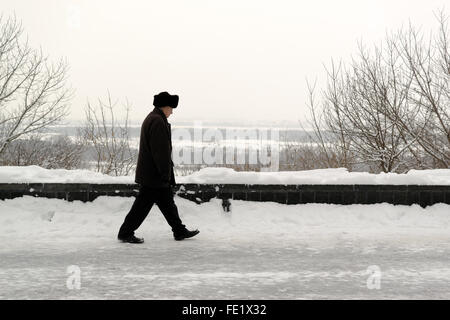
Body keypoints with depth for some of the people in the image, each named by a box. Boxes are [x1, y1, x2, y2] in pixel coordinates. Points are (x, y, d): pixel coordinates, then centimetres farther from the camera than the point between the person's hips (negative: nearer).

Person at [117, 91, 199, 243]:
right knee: (142, 205, -3)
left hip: (149, 173, 11)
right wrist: (165, 173, -20)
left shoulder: (151, 119, 17)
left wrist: (166, 173, 22)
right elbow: (161, 150, -23)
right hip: (154, 175, -11)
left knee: (168, 203, 16)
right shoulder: (158, 121, -18)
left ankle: (180, 231, 24)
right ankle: (125, 233, 6)